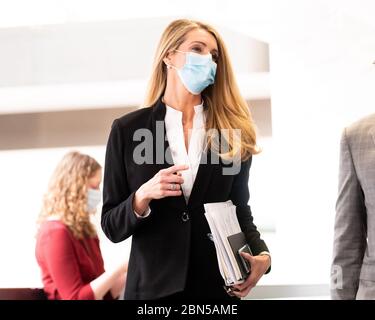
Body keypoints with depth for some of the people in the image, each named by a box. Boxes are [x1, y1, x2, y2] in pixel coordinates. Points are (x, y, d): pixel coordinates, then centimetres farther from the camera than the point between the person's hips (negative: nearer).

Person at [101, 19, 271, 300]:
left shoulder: (234, 133, 2)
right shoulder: (127, 129, -2)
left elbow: (240, 209, 11)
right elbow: (112, 227, -1)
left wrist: (261, 254, -7)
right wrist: (143, 196, -20)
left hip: (218, 285, 1)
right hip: (154, 286, -1)